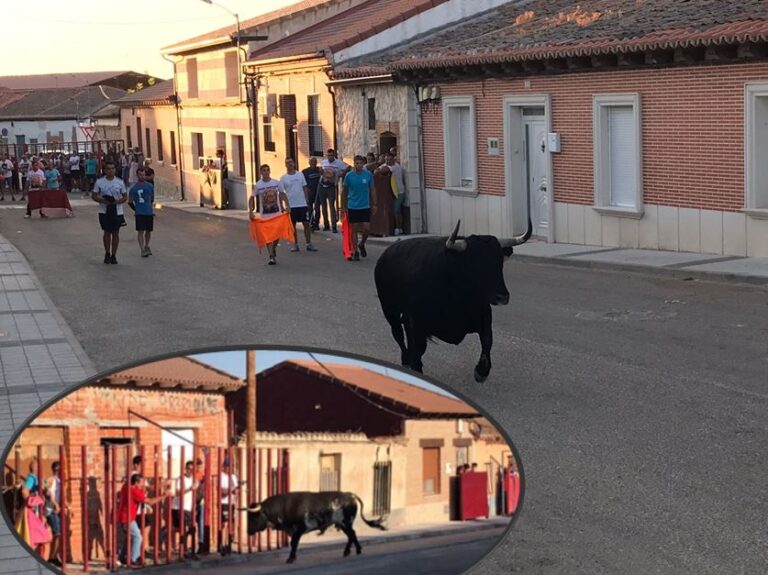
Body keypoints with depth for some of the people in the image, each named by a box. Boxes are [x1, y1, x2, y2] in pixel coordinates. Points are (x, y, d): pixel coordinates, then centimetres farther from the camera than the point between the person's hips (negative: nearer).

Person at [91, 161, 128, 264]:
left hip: (117, 212, 1)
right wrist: (102, 200, -17)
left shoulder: (120, 182, 2)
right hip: (104, 211, -1)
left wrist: (118, 201, -15)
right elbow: (93, 196, 2)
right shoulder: (99, 182, 0)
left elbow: (125, 197, 5)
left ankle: (113, 255, 12)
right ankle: (107, 254, 19)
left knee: (115, 233, 4)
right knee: (107, 232, 5)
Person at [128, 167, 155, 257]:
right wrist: (136, 209, 8)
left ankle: (146, 247, 31)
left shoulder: (150, 186, 5)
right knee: (140, 231, -9)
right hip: (140, 213, -3)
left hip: (149, 212, 3)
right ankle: (142, 250, -12)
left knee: (148, 231, 12)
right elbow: (130, 202, 7)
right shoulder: (134, 188, -1)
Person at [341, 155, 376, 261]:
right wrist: (343, 207, 6)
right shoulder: (349, 176, -3)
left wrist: (374, 205, 8)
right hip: (352, 207, -1)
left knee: (367, 229, -4)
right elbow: (344, 192, 5)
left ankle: (362, 244, 25)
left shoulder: (368, 175, -1)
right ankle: (355, 252, 12)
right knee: (354, 229, 3)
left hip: (365, 206, 1)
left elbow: (372, 190, 8)